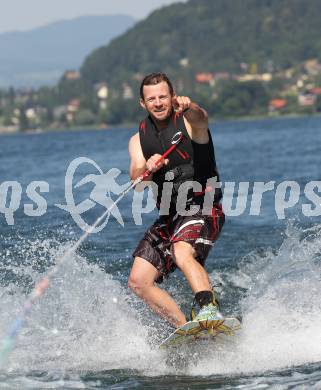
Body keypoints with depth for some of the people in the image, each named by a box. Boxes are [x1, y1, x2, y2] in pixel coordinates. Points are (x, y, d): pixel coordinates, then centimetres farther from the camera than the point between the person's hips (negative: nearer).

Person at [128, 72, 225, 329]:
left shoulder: (188, 122, -4)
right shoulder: (139, 140, 9)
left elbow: (201, 118, -31)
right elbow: (137, 182, -7)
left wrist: (189, 106, -54)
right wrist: (146, 168, -30)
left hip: (203, 207, -6)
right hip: (170, 216, 6)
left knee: (183, 253, -35)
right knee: (139, 281, -3)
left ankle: (210, 310, -46)